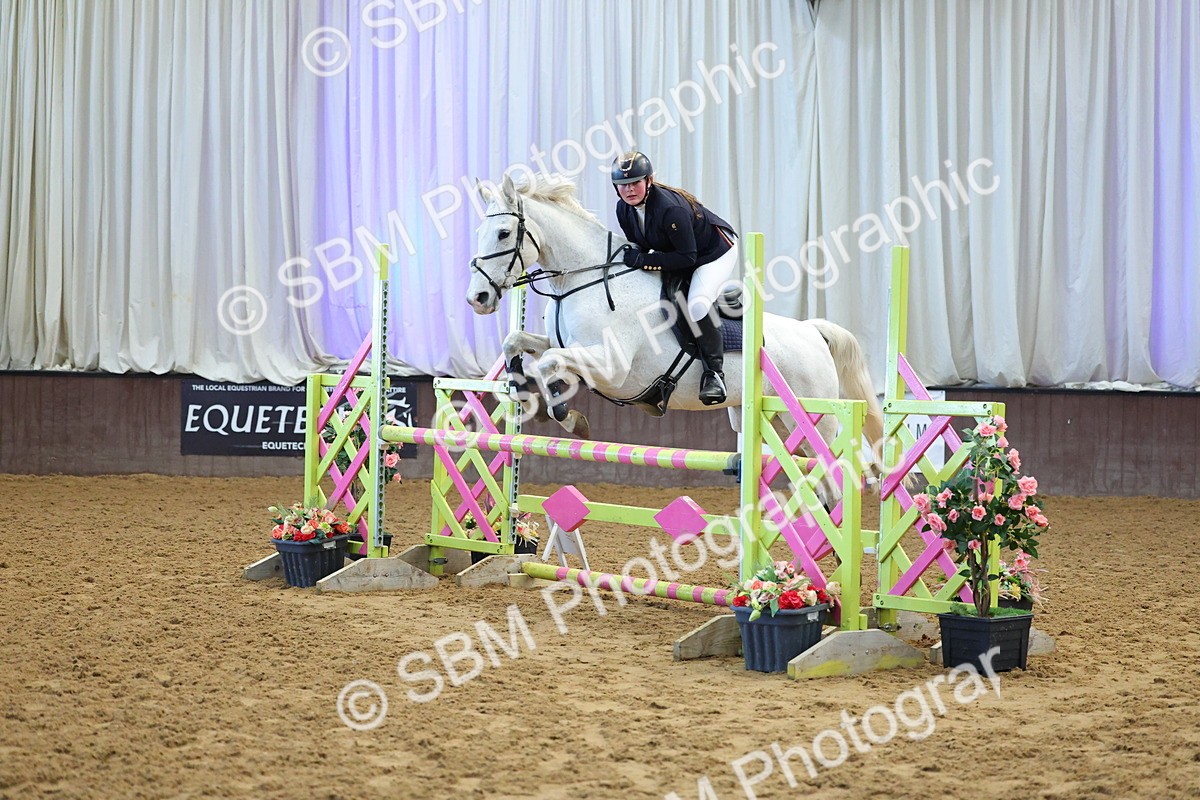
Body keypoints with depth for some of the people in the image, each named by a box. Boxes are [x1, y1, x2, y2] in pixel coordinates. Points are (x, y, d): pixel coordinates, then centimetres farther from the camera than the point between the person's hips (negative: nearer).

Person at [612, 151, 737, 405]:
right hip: (676, 255, 9)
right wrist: (632, 257, -18)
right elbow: (638, 246, 4)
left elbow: (687, 257, -34)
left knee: (697, 305, -28)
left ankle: (714, 372, -18)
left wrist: (644, 260, -37)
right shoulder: (624, 209, -12)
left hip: (716, 251, -9)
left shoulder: (670, 208, -36)